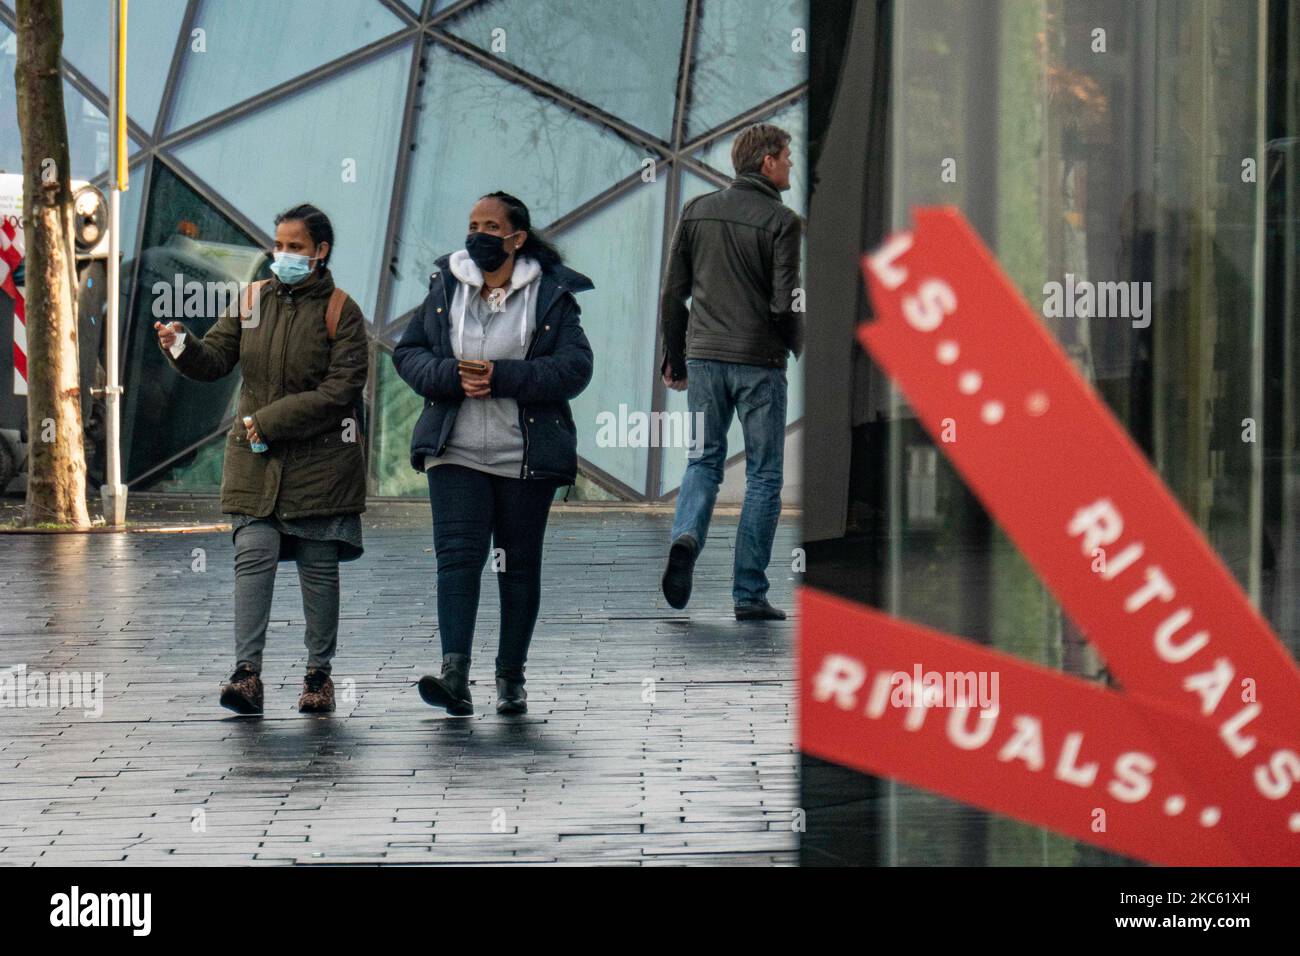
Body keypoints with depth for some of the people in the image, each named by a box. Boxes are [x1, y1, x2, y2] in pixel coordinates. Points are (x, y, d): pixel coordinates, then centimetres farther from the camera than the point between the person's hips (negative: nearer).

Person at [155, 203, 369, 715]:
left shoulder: (340, 311, -4)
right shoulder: (253, 300, 9)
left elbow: (340, 391, -11)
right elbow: (215, 359, 4)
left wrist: (270, 421, -15)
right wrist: (183, 346, -19)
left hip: (320, 458, -3)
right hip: (255, 459, 3)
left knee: (319, 567, 5)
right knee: (253, 558, -9)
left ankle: (319, 674, 15)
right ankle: (247, 673, -13)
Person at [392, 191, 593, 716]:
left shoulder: (551, 295, -1)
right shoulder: (445, 288, 7)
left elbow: (575, 368, -9)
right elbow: (407, 353, 7)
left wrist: (500, 377, -19)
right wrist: (453, 376, -13)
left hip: (526, 455, -1)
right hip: (455, 452, 1)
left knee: (520, 564, 8)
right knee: (457, 554, -13)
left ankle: (511, 677, 19)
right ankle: (455, 674, -22)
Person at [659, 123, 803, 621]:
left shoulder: (697, 211, 7)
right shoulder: (780, 221, -8)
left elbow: (673, 292, 8)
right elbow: (784, 304, -13)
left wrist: (674, 357, 17)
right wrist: (806, 353, 4)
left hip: (704, 356, 4)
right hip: (760, 361, -4)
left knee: (704, 459, 16)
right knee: (764, 475, 5)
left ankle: (686, 537, -14)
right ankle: (749, 594, 4)